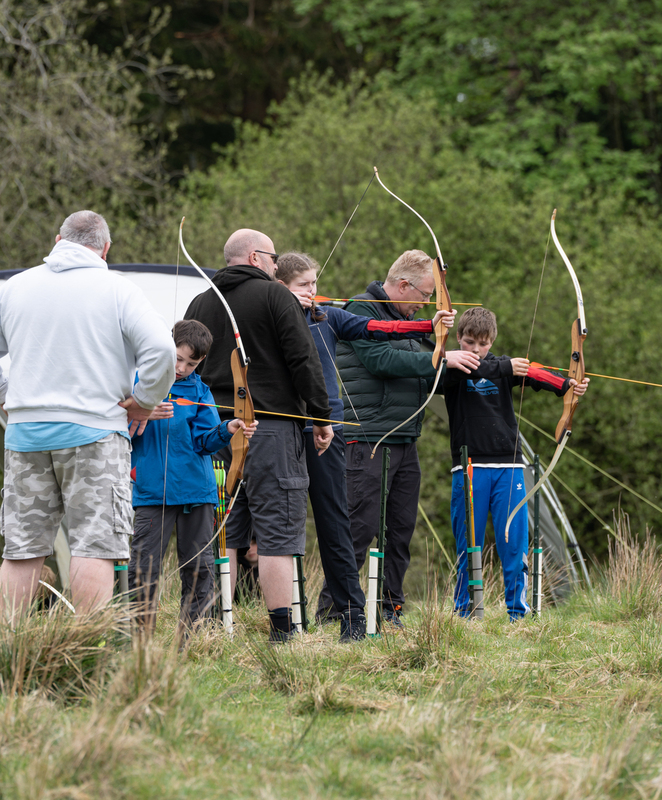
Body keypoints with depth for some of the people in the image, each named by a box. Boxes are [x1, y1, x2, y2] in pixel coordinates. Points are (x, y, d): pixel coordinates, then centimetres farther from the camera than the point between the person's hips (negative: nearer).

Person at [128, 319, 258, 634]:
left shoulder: (198, 390, 8)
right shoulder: (139, 380, 3)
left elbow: (204, 441, 0)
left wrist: (227, 430, -18)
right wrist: (144, 415, -17)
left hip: (196, 490, 2)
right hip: (152, 490, -2)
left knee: (198, 567, 5)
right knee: (143, 566, -5)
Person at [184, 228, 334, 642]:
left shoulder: (200, 304, 14)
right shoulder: (275, 296, -5)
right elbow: (304, 359, -9)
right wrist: (322, 417, -2)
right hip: (271, 429, -6)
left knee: (224, 533, 9)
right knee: (277, 532, -5)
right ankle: (281, 632, -8)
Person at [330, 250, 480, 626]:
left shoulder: (406, 320, 20)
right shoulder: (362, 310, -7)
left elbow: (419, 379, 23)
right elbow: (381, 359, -21)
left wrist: (455, 370, 6)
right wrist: (440, 358, -18)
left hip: (405, 442, 9)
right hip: (368, 441, -9)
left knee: (402, 528, 8)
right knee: (360, 527, -11)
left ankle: (390, 609, 15)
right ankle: (333, 608, -7)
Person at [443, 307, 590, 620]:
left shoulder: (504, 366, 10)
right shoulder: (453, 368, 3)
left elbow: (532, 375, -9)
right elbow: (474, 369, -20)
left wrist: (566, 385, -27)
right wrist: (505, 367, -32)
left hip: (507, 467, 2)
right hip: (469, 467, -2)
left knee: (514, 541, -2)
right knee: (468, 544, 0)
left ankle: (517, 612, 3)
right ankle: (465, 613, 10)